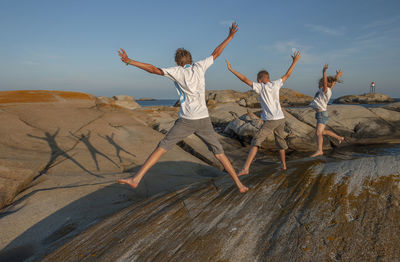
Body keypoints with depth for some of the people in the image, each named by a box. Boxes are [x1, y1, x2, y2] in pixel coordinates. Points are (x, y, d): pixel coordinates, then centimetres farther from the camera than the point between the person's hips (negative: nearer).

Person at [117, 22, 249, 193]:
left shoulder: (177, 71, 2)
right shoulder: (199, 67, 9)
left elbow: (153, 69, 0)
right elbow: (216, 53, 20)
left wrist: (129, 61, 6)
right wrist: (230, 36, 32)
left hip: (186, 120, -2)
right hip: (203, 119, 3)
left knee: (162, 147, 2)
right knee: (219, 152, 11)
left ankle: (136, 179, -1)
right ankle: (239, 184, 14)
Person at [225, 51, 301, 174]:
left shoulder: (260, 87, -5)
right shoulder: (275, 84, 6)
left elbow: (244, 79, -8)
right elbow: (287, 75, 19)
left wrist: (231, 69, -3)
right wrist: (295, 61, 31)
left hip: (270, 121, -5)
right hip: (281, 118, 5)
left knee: (256, 142, -6)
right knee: (280, 140, 24)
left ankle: (245, 168, -15)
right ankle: (283, 164, 37)